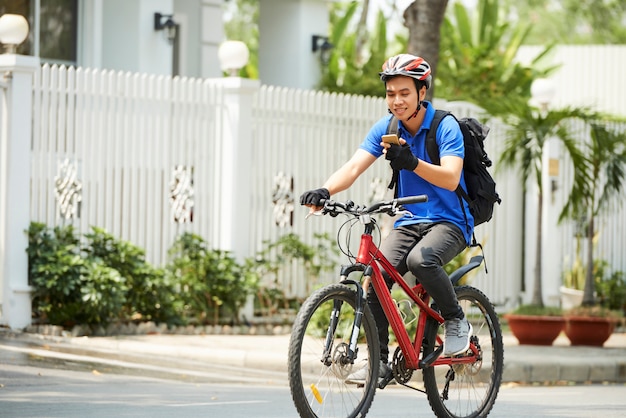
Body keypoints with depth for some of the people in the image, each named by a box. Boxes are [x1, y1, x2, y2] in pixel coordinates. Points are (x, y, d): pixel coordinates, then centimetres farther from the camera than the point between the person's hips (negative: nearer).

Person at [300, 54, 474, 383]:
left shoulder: (446, 127, -14)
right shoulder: (386, 128, 0)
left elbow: (450, 178, -27)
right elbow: (355, 166, -12)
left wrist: (412, 163, -45)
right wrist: (325, 191, -32)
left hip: (450, 222, -5)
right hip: (410, 220, 5)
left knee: (420, 259, -34)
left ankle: (456, 320, -9)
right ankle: (379, 360, -10)